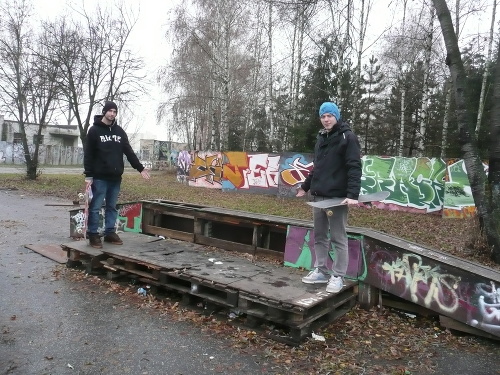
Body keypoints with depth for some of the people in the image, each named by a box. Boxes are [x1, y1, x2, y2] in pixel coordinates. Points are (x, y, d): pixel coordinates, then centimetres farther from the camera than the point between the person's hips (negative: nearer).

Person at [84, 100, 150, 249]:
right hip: (100, 177, -5)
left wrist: (140, 168, 6)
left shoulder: (120, 131, 13)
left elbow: (129, 152, 12)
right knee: (95, 207, -1)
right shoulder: (94, 130, -2)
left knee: (112, 207, 11)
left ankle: (110, 233, 19)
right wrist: (88, 175, -12)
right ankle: (93, 235, 8)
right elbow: (88, 154, -5)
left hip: (116, 177, 5)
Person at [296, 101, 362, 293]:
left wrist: (353, 194, -25)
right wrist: (306, 186, 28)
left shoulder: (348, 137, -6)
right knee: (319, 236, 13)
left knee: (338, 238, 0)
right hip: (318, 196, 8)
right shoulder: (321, 138, 16)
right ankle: (321, 271, 24)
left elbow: (354, 168, -15)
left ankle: (338, 277, 9)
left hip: (337, 197, -7)